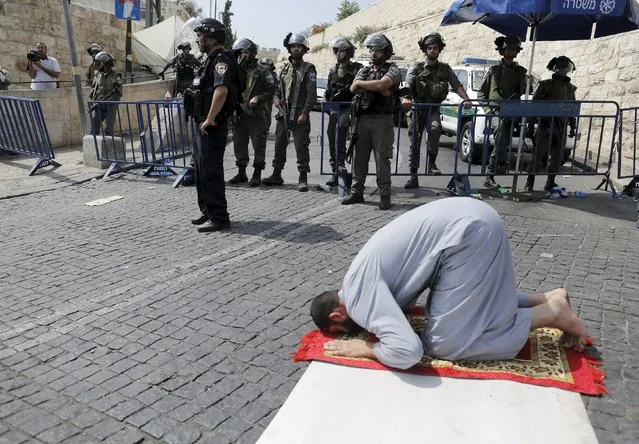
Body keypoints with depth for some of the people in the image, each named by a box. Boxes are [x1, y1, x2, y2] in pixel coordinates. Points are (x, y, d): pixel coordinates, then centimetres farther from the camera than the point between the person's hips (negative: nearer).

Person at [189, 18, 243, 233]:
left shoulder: (222, 59, -13)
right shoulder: (212, 60, 19)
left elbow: (221, 91, -28)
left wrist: (209, 119, -23)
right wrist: (204, 120, 19)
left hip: (213, 126, -11)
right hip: (203, 124, 11)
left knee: (211, 171, -8)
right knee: (201, 169, 16)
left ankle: (219, 217, -1)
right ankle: (208, 211, 26)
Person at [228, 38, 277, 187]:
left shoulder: (262, 71, 0)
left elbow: (272, 90, -5)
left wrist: (258, 98, -18)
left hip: (257, 115, -6)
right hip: (240, 115, 6)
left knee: (259, 145, -2)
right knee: (239, 144, 10)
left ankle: (257, 175, 6)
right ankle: (241, 173, 21)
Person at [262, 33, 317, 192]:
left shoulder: (308, 69, -2)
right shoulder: (285, 68, 16)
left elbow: (312, 94, -9)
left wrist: (304, 113, -17)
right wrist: (275, 98, 0)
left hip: (299, 115, -6)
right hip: (283, 113, 6)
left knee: (301, 146, -6)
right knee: (279, 144, 10)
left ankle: (303, 178, 1)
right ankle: (276, 175, 21)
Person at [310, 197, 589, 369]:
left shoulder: (358, 295, -11)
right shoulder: (360, 278, 18)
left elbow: (406, 352, -22)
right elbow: (405, 302, 36)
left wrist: (364, 349, -5)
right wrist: (377, 320, 20)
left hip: (469, 231, -10)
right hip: (474, 219, 10)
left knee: (445, 342, -3)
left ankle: (551, 313, 2)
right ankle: (548, 299, 20)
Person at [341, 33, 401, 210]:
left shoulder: (392, 70, 3)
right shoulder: (364, 70, 18)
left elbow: (381, 84, -18)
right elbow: (353, 88, -1)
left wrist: (361, 83, -4)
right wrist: (377, 88, -10)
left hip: (382, 120, -5)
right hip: (363, 119, 5)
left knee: (382, 159, -4)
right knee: (359, 157, 7)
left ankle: (385, 196, 3)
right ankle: (357, 192, 17)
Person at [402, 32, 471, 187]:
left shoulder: (445, 68, 10)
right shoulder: (417, 68, 4)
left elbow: (457, 85, -1)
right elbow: (408, 84, -14)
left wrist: (466, 99, -20)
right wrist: (406, 98, -36)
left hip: (433, 108, 0)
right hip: (417, 108, 0)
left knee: (435, 129, -32)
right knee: (414, 142, 0)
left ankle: (432, 163, -18)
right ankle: (413, 177, 7)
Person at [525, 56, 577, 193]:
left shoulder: (570, 88, 13)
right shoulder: (545, 85, 0)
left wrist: (572, 127, 14)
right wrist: (531, 124, -7)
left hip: (561, 127, 5)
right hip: (545, 125, -5)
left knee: (557, 156, 5)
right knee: (538, 154, -5)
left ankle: (550, 182, 15)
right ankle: (530, 181, 4)